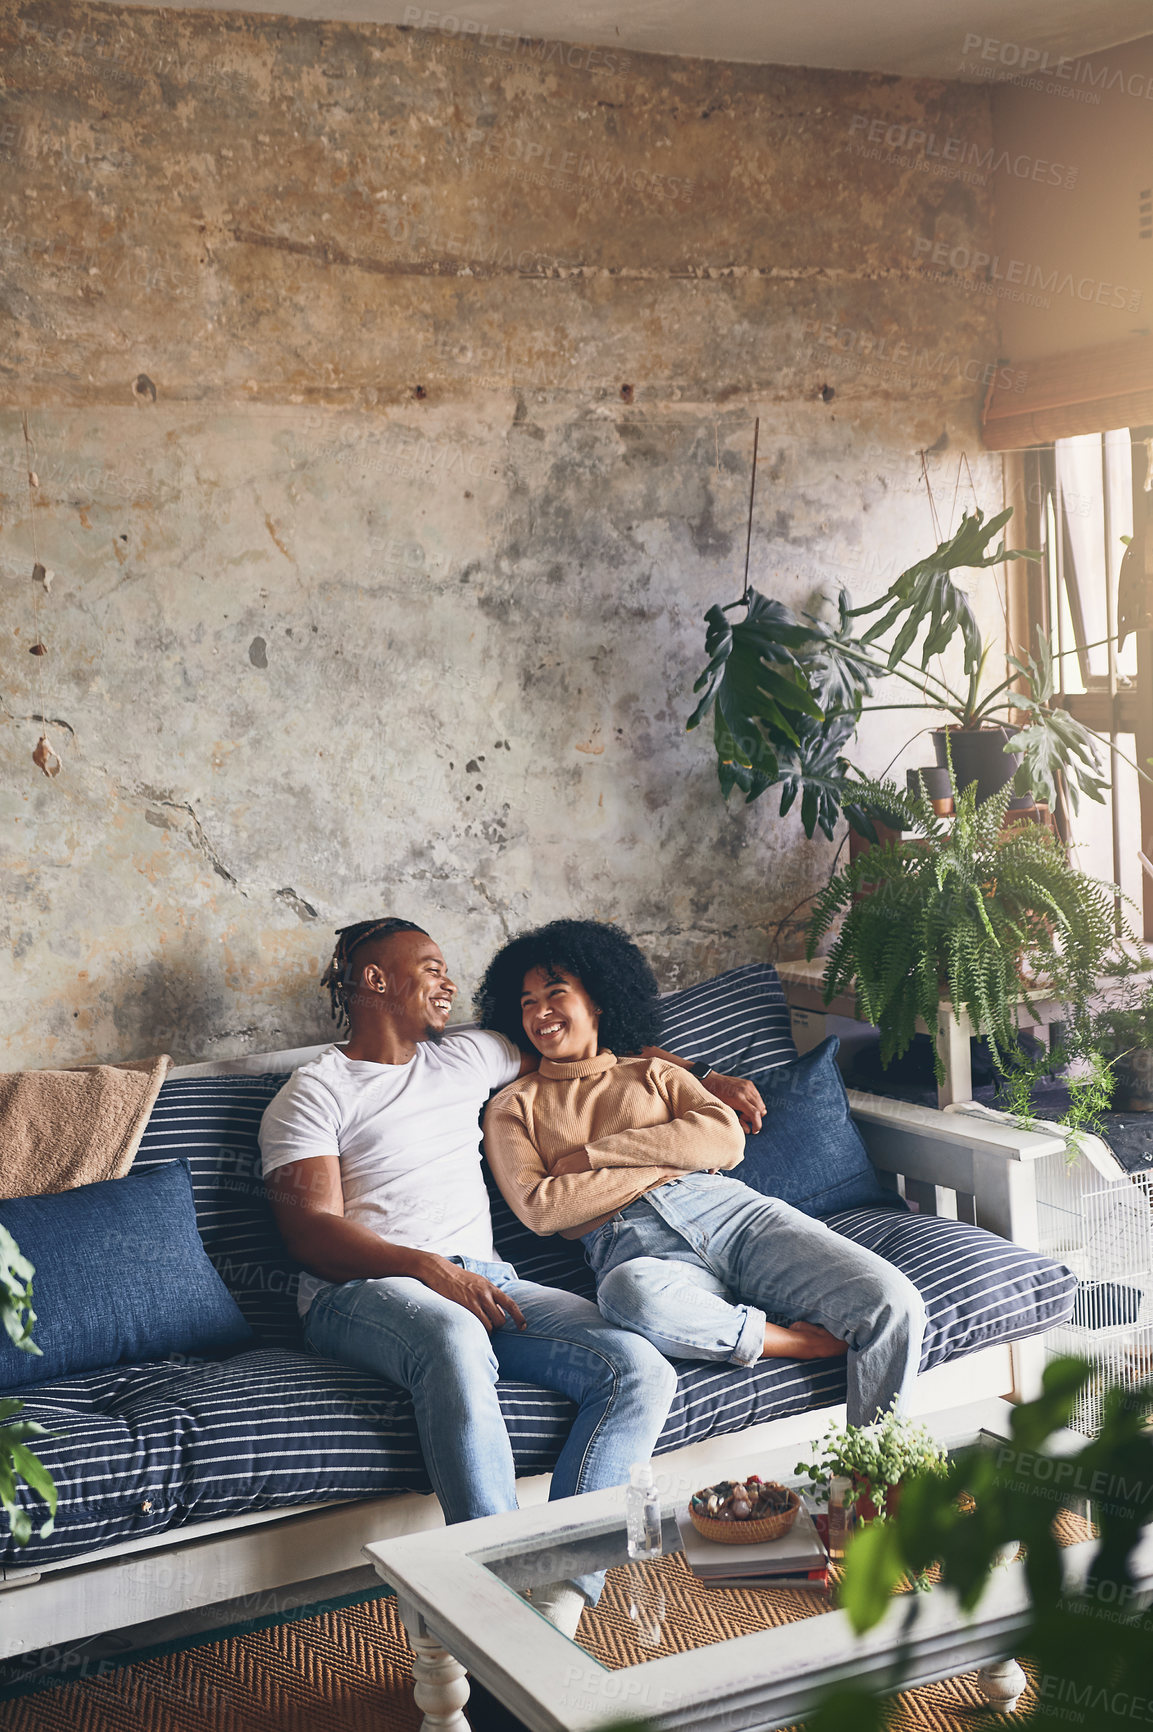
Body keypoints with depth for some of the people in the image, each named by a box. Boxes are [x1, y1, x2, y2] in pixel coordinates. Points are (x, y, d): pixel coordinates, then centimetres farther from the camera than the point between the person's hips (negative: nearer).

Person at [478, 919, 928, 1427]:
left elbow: (727, 1139, 6)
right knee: (629, 1294, -43)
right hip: (633, 1246, -2)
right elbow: (539, 1209, 1)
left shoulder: (654, 1073, 26)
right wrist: (669, 1158, -1)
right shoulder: (514, 1106, 20)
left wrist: (593, 1153, 0)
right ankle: (812, 1341, -25)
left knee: (894, 1303, -22)